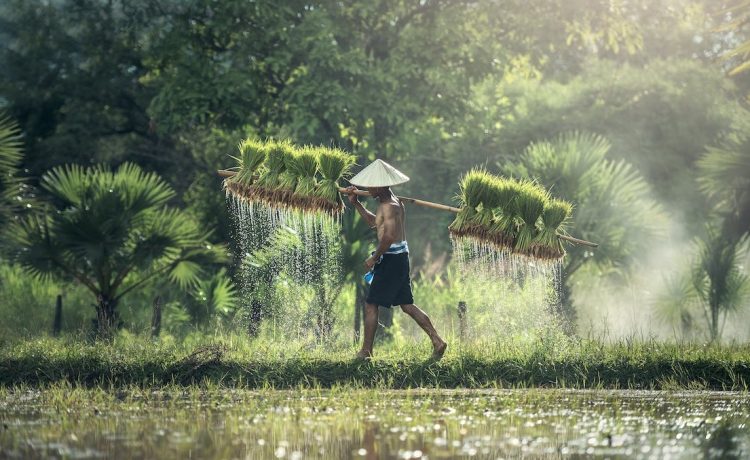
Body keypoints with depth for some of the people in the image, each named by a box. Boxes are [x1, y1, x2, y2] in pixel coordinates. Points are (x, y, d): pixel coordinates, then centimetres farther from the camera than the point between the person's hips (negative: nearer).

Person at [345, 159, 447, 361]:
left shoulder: (389, 206, -17)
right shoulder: (392, 202, 15)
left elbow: (389, 236, -27)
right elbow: (374, 222, 30)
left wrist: (374, 258, -17)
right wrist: (356, 203, 23)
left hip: (391, 258, -10)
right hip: (401, 256, 10)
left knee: (371, 304, -1)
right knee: (406, 304, 13)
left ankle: (366, 351, 3)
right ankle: (437, 341, 9)